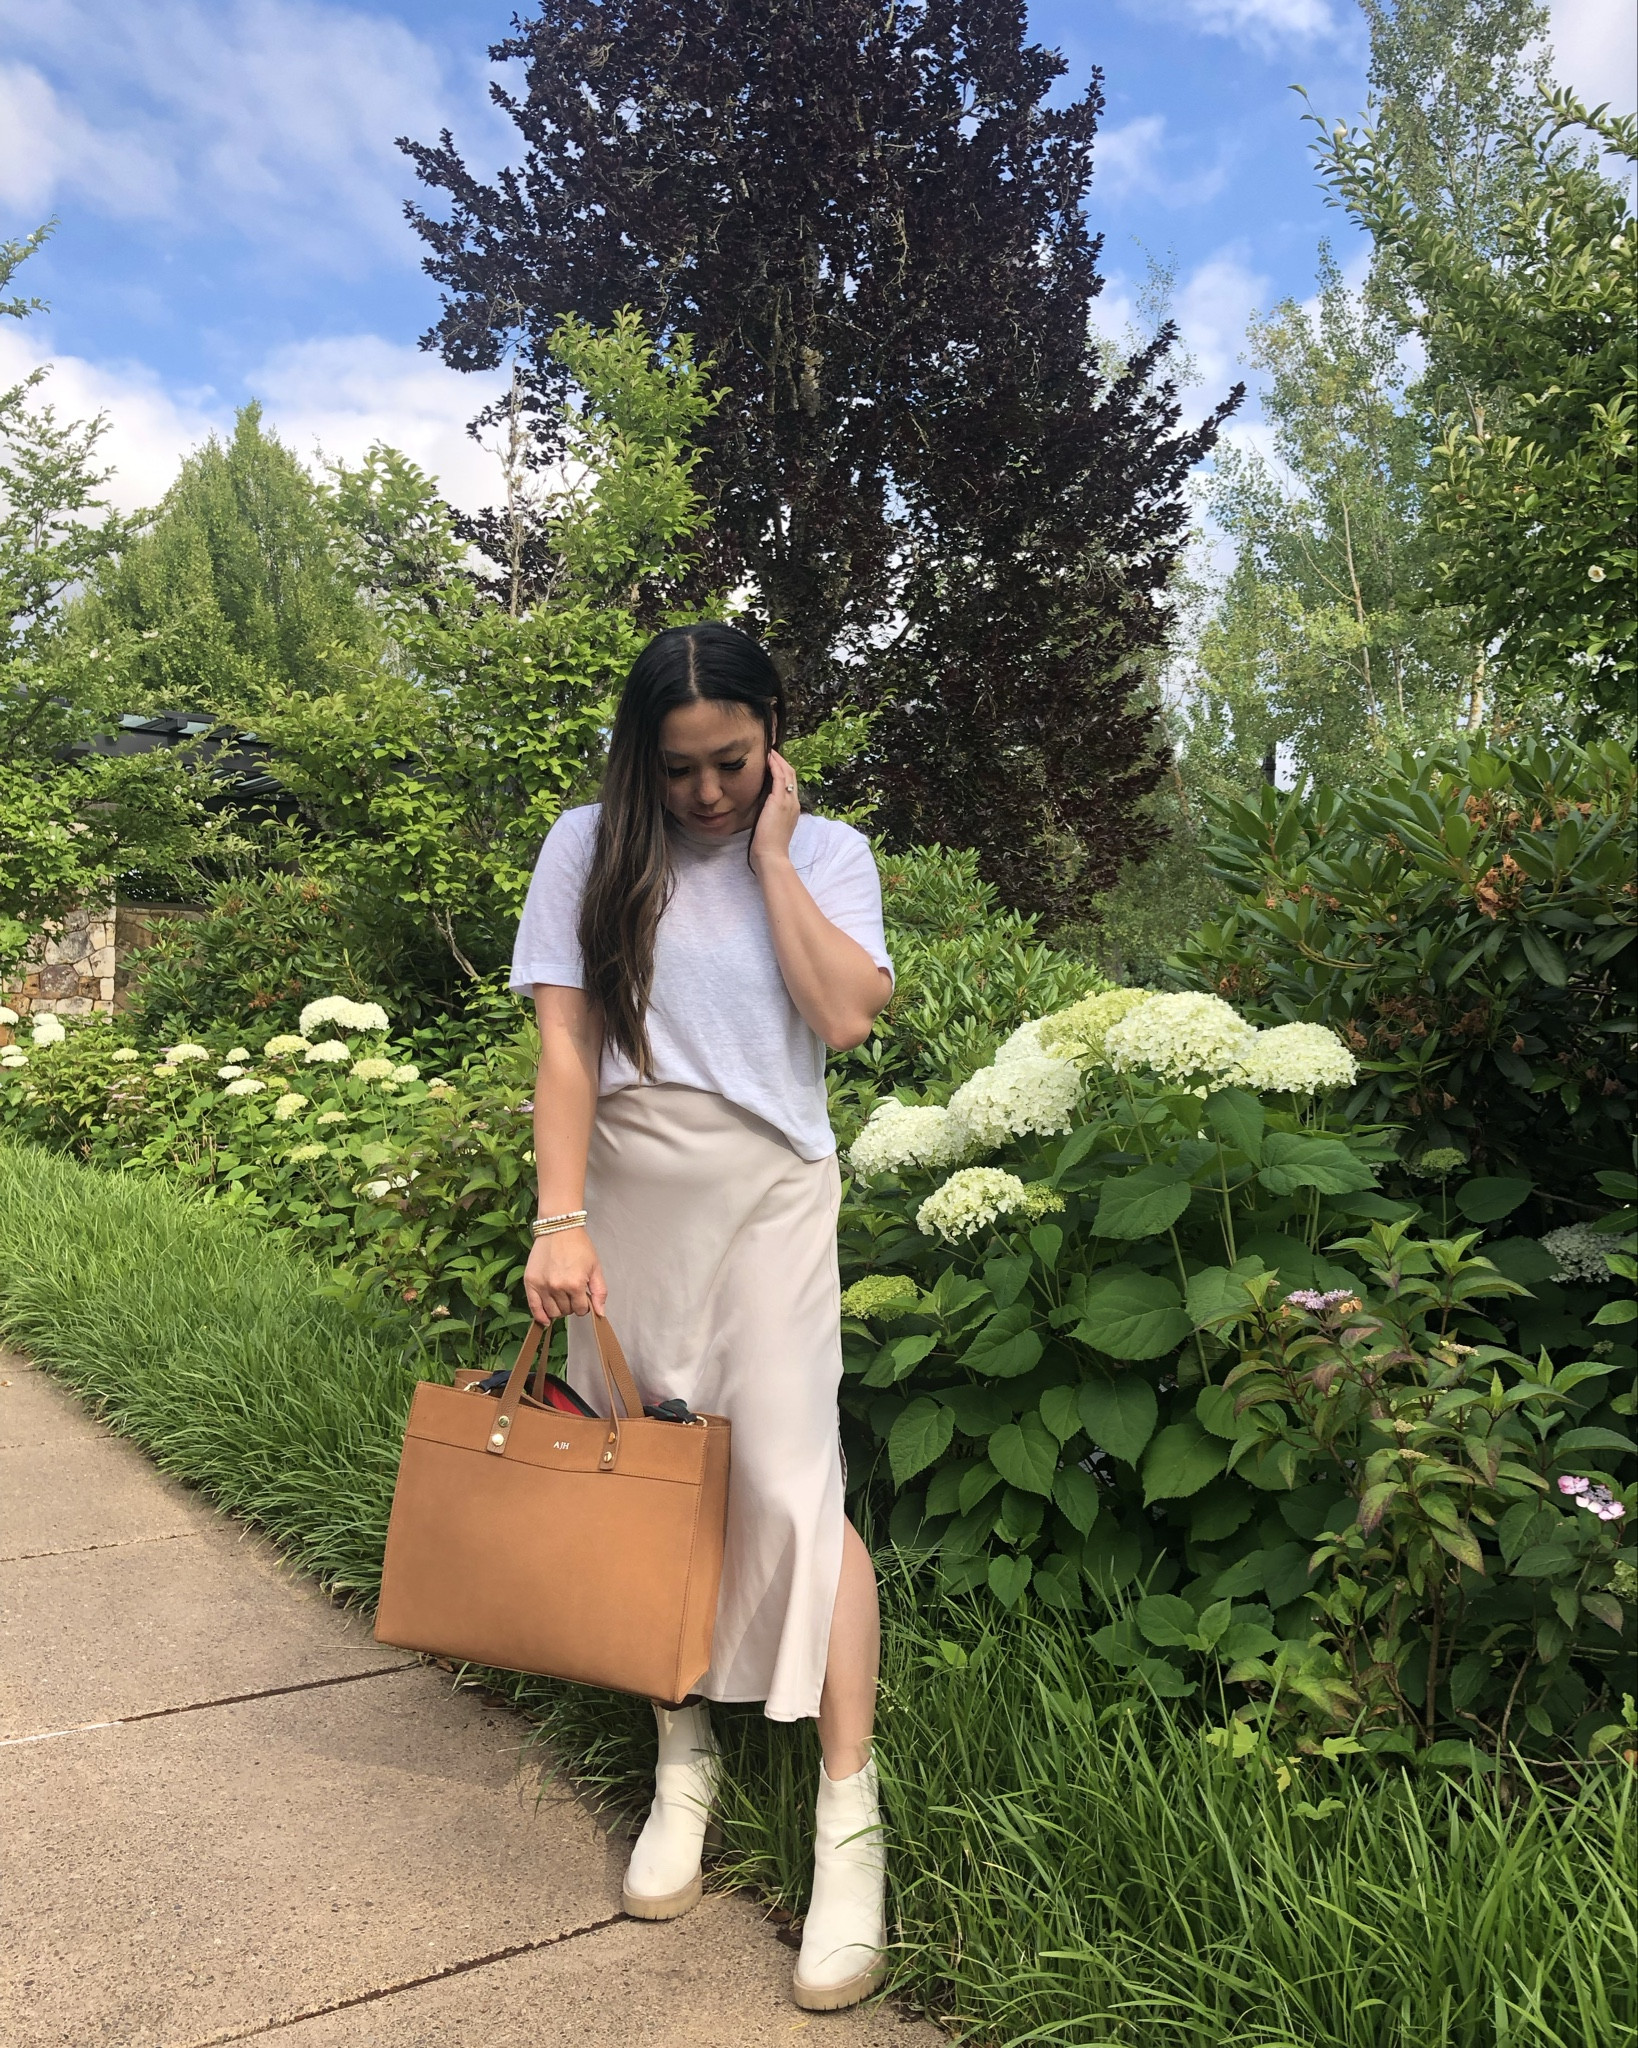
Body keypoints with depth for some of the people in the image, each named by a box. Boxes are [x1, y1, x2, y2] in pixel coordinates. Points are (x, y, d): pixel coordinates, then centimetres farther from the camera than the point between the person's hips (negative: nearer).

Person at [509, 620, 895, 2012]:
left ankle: (851, 1823, -1)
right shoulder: (591, 849, 3)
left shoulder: (826, 852, 4)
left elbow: (844, 1017, -11)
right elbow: (565, 1040, -4)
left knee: (791, 1483, -10)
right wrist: (561, 1220, -14)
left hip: (767, 1192, -2)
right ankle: (685, 1764, 27)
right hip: (626, 1193, 2)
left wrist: (769, 850, -7)